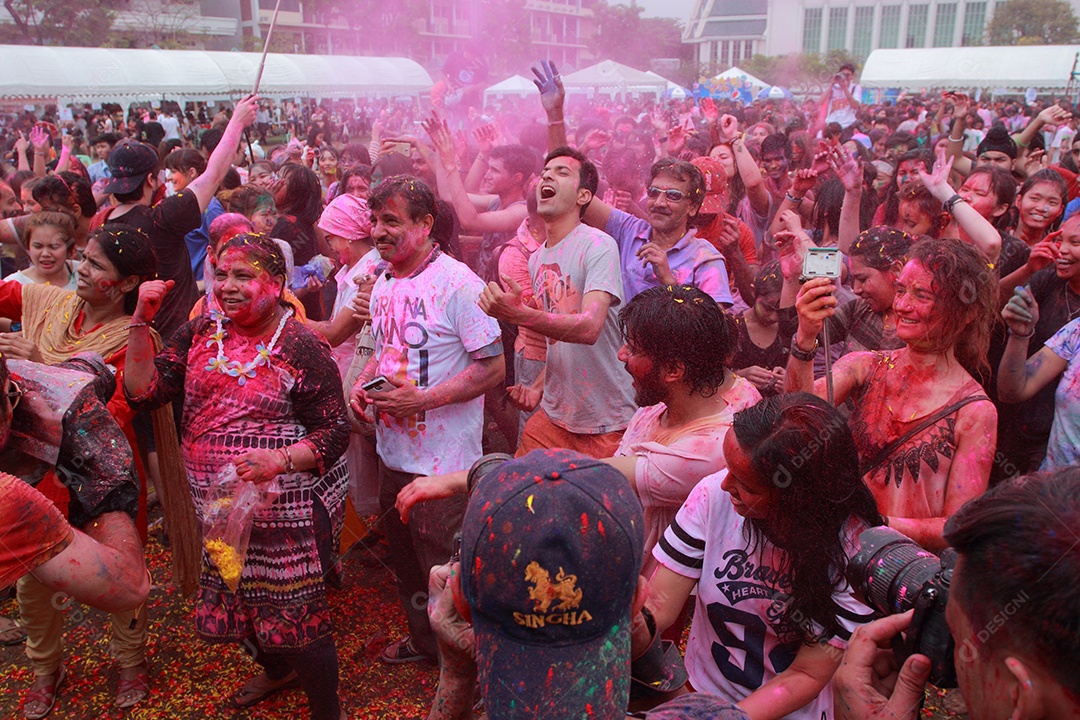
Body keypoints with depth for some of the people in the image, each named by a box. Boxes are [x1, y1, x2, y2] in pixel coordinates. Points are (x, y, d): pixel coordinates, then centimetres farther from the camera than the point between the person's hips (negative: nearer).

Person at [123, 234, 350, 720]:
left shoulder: (300, 346, -13)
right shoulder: (200, 333, 4)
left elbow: (336, 431, -13)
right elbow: (143, 392, -2)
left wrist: (280, 460, -30)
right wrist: (141, 322, -11)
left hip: (285, 512, -6)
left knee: (298, 615, 0)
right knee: (238, 599, 24)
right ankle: (276, 670, 53)